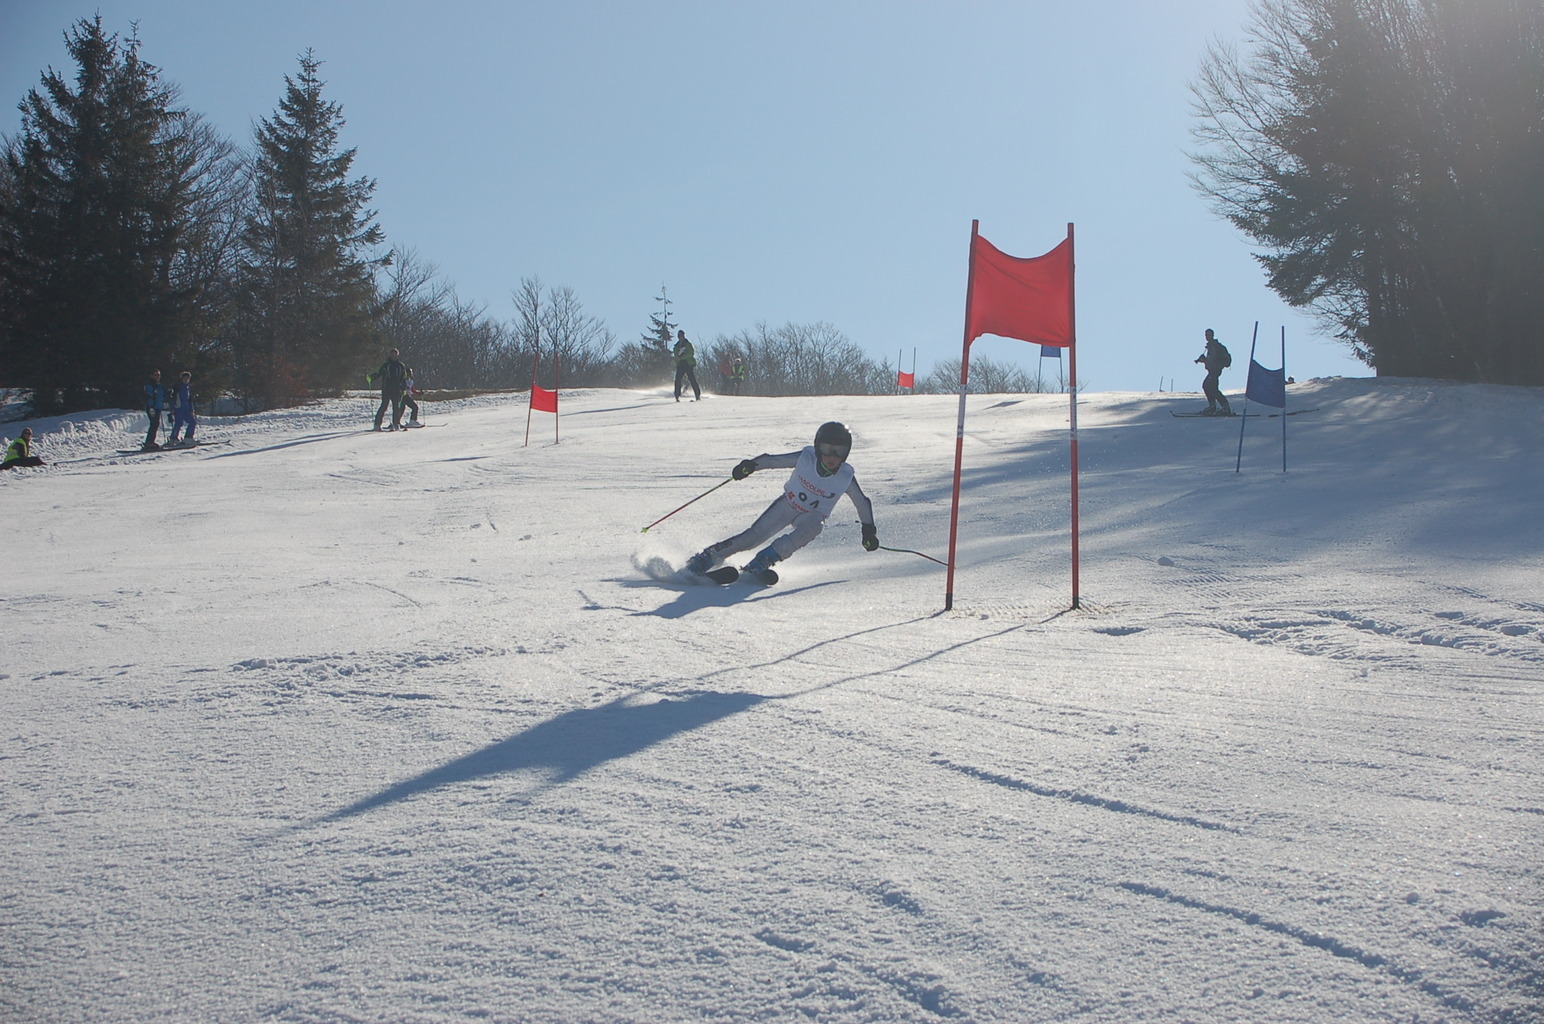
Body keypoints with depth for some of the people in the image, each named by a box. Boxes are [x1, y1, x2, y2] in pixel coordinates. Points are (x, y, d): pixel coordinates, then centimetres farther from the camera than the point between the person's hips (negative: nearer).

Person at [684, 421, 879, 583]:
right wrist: (751, 465, -30)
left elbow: (862, 503, -7)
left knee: (814, 525, -34)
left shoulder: (846, 476, -22)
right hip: (787, 504, 0)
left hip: (811, 517, 0)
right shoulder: (806, 458, -22)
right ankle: (705, 558, 0)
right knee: (754, 535, -14)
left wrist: (869, 530, -8)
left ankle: (760, 563, -33)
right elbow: (772, 460, -13)